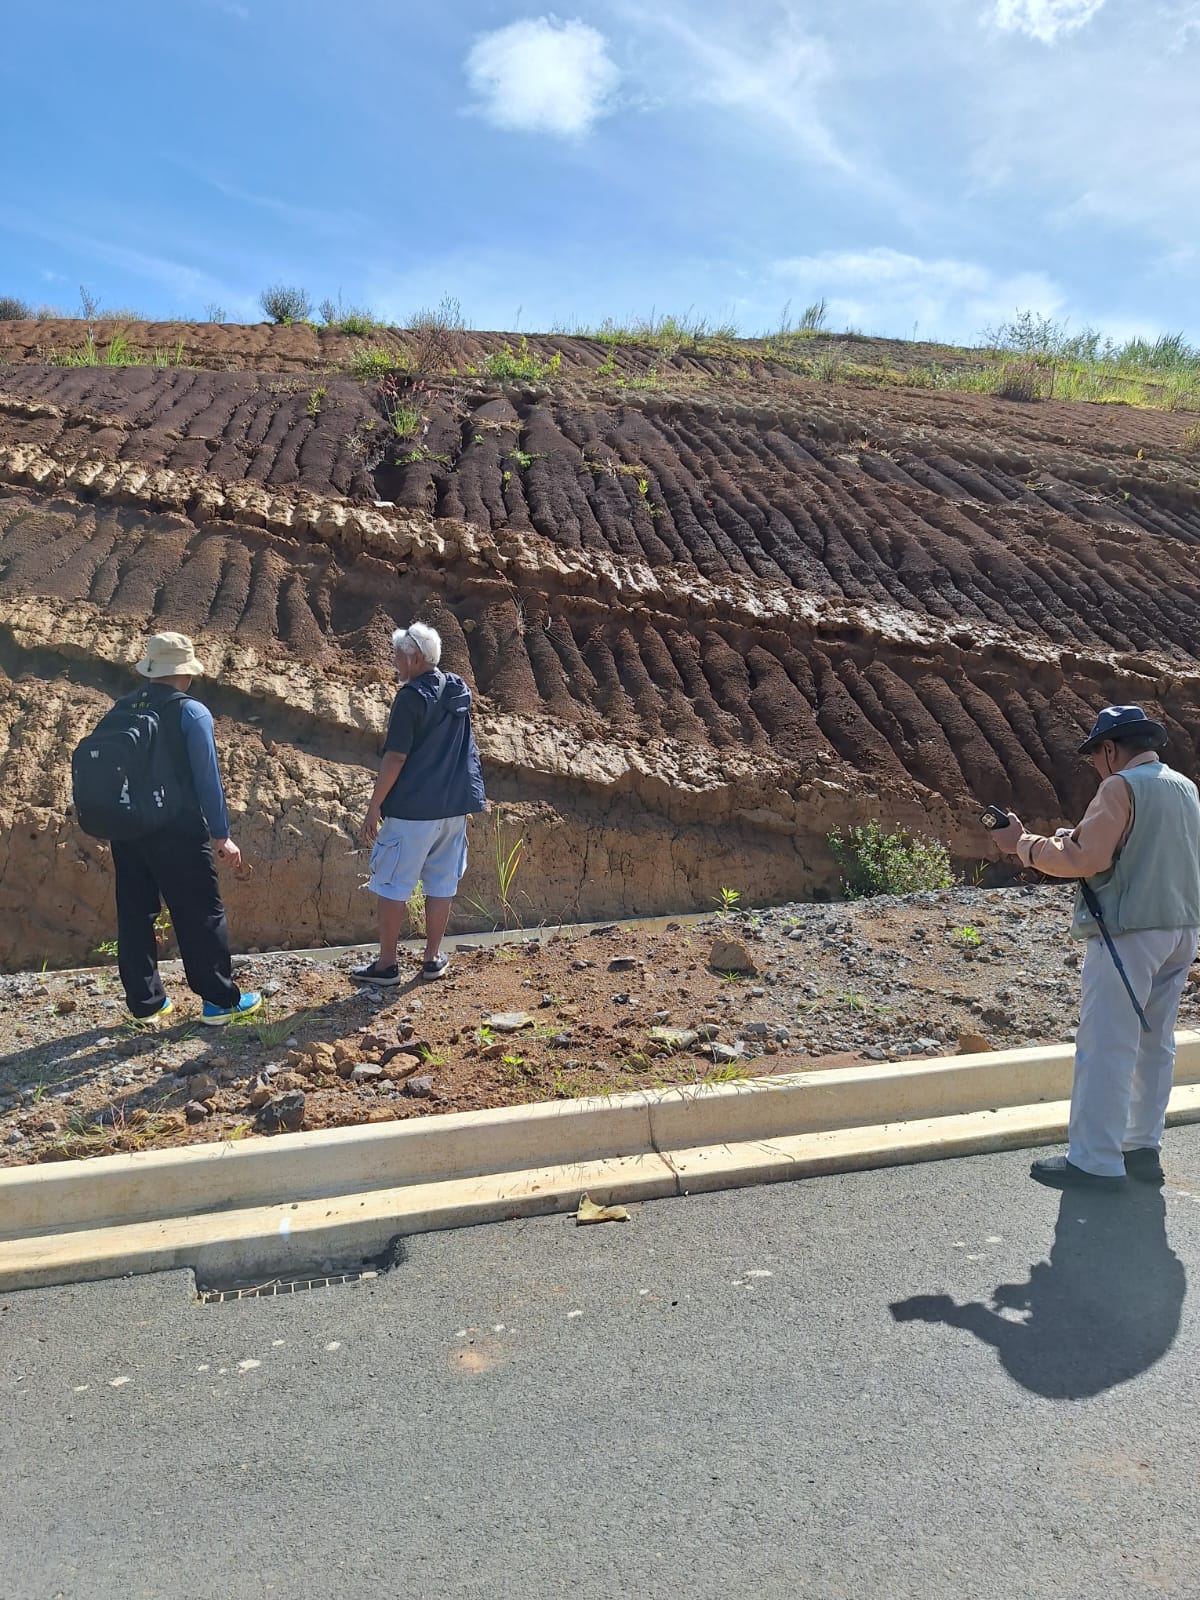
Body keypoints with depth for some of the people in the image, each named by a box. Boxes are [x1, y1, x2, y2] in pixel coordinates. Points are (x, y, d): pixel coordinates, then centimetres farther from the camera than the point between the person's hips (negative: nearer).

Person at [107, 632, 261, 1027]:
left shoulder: (121, 710, 5)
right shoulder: (192, 713, -10)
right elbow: (207, 779, -11)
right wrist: (222, 835, -6)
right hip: (177, 832, -6)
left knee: (135, 915, 12)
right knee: (201, 915, 3)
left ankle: (145, 1002, 20)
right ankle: (220, 1001, 9)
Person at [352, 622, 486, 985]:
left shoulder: (411, 696, -15)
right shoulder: (459, 690, 8)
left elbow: (395, 758, -17)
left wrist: (373, 809, -12)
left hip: (413, 809, -7)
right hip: (454, 806, 7)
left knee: (392, 885, 3)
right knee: (441, 883, 13)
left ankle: (386, 964, 8)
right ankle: (433, 959, 20)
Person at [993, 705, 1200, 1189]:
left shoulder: (1121, 787, -12)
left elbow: (1085, 859, -19)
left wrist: (1024, 844, -8)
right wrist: (1083, 838, 16)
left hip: (1130, 931, -9)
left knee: (1106, 1046, -4)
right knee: (1155, 1043, 14)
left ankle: (1095, 1161, 0)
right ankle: (1143, 1148, 22)